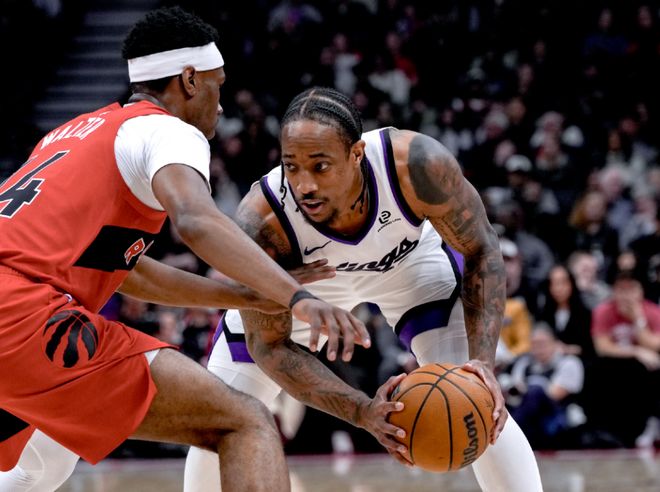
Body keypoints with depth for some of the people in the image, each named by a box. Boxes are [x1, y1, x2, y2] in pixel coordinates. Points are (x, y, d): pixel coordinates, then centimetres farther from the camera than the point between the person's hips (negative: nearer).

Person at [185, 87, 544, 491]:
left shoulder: (418, 164, -40)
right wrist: (363, 412, -44)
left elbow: (481, 250, -23)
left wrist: (483, 362, -37)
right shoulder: (260, 226, -40)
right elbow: (268, 345, -29)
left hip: (411, 259, 0)